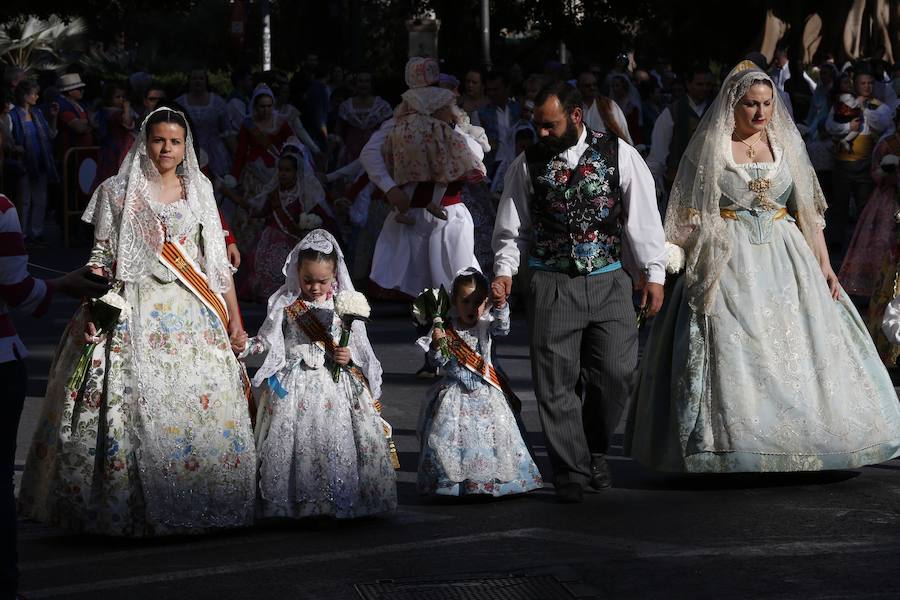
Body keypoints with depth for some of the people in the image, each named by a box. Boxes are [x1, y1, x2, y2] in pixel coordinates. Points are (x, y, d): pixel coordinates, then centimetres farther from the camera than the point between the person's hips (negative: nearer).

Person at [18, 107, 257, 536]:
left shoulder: (199, 191, 13)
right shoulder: (116, 191, 5)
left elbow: (218, 260, 13)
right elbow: (100, 258, 3)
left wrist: (234, 319, 9)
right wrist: (90, 309, -10)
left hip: (193, 316, 3)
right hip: (134, 314, -3)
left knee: (202, 404, -4)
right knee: (132, 406, -9)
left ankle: (195, 507, 6)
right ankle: (129, 510, 0)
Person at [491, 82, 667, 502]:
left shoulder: (619, 155, 1)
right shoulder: (528, 164, 5)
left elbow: (643, 216, 2)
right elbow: (512, 228, 10)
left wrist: (653, 274, -2)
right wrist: (504, 271, -6)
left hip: (609, 282, 0)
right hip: (550, 285, 1)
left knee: (616, 372, -6)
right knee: (557, 381, -2)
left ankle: (595, 449, 19)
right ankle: (571, 471, 6)